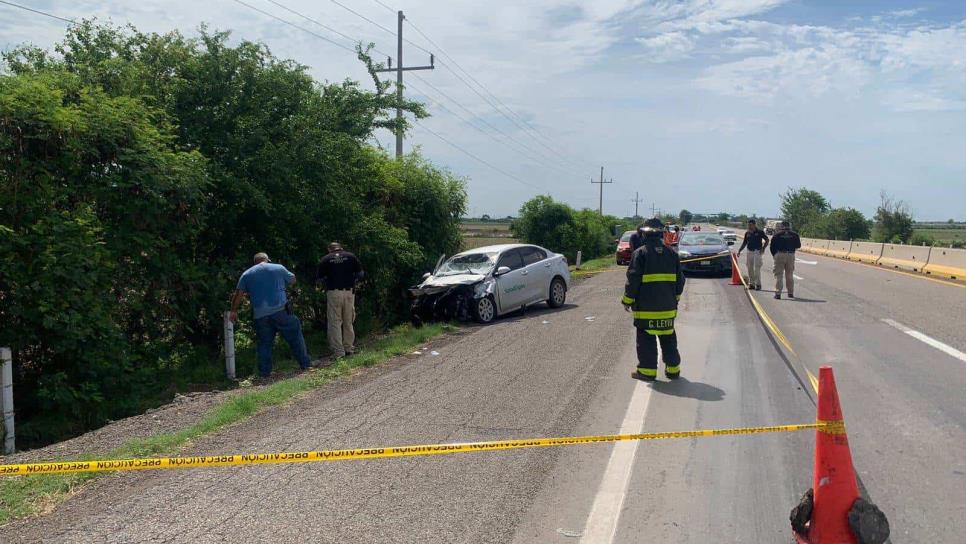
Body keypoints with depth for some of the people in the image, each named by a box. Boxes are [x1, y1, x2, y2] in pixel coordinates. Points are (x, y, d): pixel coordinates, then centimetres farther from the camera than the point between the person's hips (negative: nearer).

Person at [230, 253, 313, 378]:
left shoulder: (246, 274, 11)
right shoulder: (279, 268, 7)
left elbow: (238, 294, 9)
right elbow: (293, 280, 21)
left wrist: (234, 311, 18)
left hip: (260, 315, 2)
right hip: (280, 311, -2)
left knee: (264, 344, 11)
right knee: (295, 337, 8)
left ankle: (264, 372, 11)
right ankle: (305, 364, 9)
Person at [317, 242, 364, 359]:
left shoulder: (325, 260, 5)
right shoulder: (351, 256, 8)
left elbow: (320, 279, 3)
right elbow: (360, 274, 7)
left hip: (333, 293, -2)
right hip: (349, 292, 2)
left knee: (335, 322, 2)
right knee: (348, 321, 13)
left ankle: (338, 351, -2)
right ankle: (349, 348, 19)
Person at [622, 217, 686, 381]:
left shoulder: (640, 253, -10)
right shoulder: (671, 254, 6)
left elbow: (633, 279, -11)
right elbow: (680, 280, 12)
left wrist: (627, 300, 0)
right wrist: (675, 297, 26)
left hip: (645, 306, -5)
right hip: (668, 306, 5)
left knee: (646, 338, 3)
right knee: (668, 338, 14)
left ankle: (647, 370, 5)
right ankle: (673, 369, 20)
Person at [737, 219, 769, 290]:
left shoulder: (759, 232, -4)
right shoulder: (747, 233, 10)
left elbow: (767, 240, 1)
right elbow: (744, 243, 16)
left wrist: (763, 248, -9)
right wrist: (739, 250, 7)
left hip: (757, 252, -5)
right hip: (749, 252, 5)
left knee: (757, 268, -8)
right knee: (750, 268, 7)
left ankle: (758, 284, -3)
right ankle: (751, 283, 15)